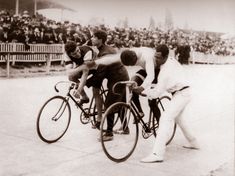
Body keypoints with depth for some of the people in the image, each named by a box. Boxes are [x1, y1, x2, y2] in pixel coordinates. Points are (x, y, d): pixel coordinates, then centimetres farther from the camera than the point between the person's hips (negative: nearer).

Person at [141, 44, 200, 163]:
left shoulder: (165, 71, -23)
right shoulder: (172, 60, 3)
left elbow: (156, 93, -23)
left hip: (181, 94, -10)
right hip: (185, 92, 11)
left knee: (165, 119, -20)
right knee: (177, 117, 28)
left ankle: (157, 154, -28)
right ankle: (193, 143, 42)